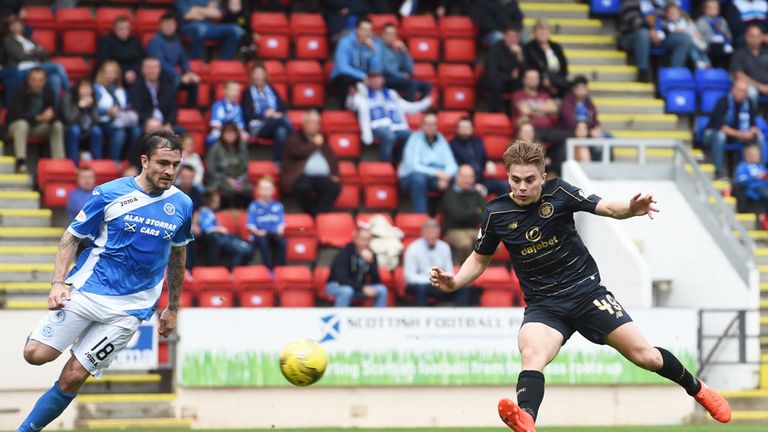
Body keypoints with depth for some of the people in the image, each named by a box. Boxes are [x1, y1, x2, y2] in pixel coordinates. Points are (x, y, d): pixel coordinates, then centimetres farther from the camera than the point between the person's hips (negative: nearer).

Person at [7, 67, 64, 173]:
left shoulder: (48, 93, -8)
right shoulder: (19, 91, -19)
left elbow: (54, 112, -7)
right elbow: (17, 113, -28)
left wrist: (50, 115, -35)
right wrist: (38, 118, -41)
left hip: (38, 126, 4)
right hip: (17, 124, -4)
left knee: (58, 125, -19)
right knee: (22, 124, -37)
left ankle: (59, 160, -24)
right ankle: (21, 162, -43)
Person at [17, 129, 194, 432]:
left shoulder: (182, 205, 3)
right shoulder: (109, 194, -6)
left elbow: (177, 255, 18)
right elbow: (72, 237, 2)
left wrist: (173, 308, 22)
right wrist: (58, 283, -11)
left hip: (129, 308, 1)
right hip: (87, 290, -1)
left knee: (73, 377, -7)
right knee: (36, 354, -15)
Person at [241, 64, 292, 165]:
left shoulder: (271, 90, 22)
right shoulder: (247, 93, 11)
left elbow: (282, 108, 14)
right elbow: (248, 115, 1)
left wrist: (276, 114, -9)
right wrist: (264, 116, -12)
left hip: (274, 125, 3)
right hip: (257, 127, -3)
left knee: (281, 131, -36)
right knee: (283, 120, -33)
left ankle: (279, 162, -43)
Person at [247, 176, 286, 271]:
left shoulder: (278, 205, 12)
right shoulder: (254, 206, 5)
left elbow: (281, 222, 10)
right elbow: (251, 224, 0)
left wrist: (280, 229, -12)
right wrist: (257, 231, -19)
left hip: (274, 234, 2)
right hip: (260, 234, -2)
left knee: (281, 241, -32)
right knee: (263, 242, -36)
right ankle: (269, 269, -37)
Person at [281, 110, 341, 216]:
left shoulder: (321, 139, 27)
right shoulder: (294, 138, 14)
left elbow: (332, 159, 26)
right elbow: (297, 152, -6)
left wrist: (334, 175, 8)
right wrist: (314, 145, 1)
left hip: (321, 176, 4)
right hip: (301, 176, -4)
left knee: (335, 187, -29)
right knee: (302, 187, -40)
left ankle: (317, 214, -31)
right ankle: (310, 213, -22)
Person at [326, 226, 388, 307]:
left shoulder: (370, 254, -6)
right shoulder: (345, 252, -22)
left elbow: (376, 281, -11)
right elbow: (342, 279, -27)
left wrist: (370, 262, -27)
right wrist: (362, 288, -32)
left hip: (359, 287, 5)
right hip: (336, 286, -5)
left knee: (382, 290, -17)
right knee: (347, 291, -39)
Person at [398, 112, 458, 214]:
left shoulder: (441, 140, 6)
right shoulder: (415, 139, -7)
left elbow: (451, 164, -2)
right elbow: (413, 165, -18)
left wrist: (445, 177, -25)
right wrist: (436, 173, -27)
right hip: (410, 178, -4)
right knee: (418, 176, -39)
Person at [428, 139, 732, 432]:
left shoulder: (558, 192, -8)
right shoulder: (496, 213, -5)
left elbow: (606, 208, -4)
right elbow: (479, 259, 9)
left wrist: (632, 208, -26)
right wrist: (453, 282, -9)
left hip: (587, 291, 0)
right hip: (543, 306, 0)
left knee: (646, 357, 1)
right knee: (532, 354, -34)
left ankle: (696, 389, 30)